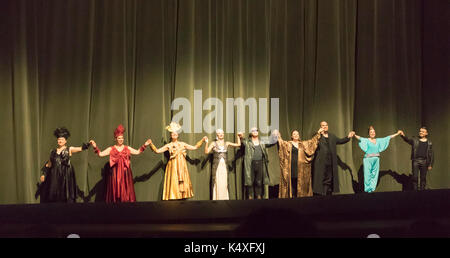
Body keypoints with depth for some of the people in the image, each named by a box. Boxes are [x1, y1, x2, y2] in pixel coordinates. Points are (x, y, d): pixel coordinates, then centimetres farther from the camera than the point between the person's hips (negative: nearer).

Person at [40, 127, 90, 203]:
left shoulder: (69, 150, 3)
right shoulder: (53, 151, 13)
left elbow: (80, 148, -12)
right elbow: (49, 164, 19)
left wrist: (87, 144, -29)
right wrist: (44, 174, 15)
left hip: (66, 175, -3)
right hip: (54, 175, 3)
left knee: (65, 193, -6)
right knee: (54, 194, 0)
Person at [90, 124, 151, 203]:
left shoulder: (127, 148, 10)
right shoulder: (111, 149, 5)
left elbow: (137, 152, 6)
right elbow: (100, 154, 0)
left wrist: (144, 145, -2)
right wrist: (95, 147, -13)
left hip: (125, 173, 1)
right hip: (115, 173, -1)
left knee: (126, 190, -2)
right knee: (115, 190, -4)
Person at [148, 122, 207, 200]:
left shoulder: (182, 144, 12)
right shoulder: (168, 145, 4)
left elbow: (194, 147, 17)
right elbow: (157, 150, -1)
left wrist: (202, 140, 13)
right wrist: (151, 144, -15)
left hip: (182, 166, 3)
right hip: (173, 166, -3)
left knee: (183, 183, -2)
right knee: (174, 183, -10)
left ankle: (182, 197, -1)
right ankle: (173, 198, -10)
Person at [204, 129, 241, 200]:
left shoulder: (226, 143, 10)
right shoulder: (214, 144, 2)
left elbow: (238, 144, 8)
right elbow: (206, 151, -9)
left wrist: (238, 136, -1)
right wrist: (206, 143, -19)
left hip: (224, 166, 3)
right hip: (216, 166, -3)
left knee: (224, 183, 0)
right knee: (217, 183, -7)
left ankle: (224, 198, 5)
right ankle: (217, 198, -3)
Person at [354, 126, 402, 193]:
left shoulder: (379, 140, 12)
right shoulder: (366, 140, -1)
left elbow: (388, 137, 17)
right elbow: (359, 138, -18)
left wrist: (397, 134, 19)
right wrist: (354, 135, -39)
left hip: (376, 160, 4)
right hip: (368, 159, -4)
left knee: (374, 175, 5)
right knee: (368, 174, -5)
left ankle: (372, 189, 12)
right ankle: (367, 189, 0)